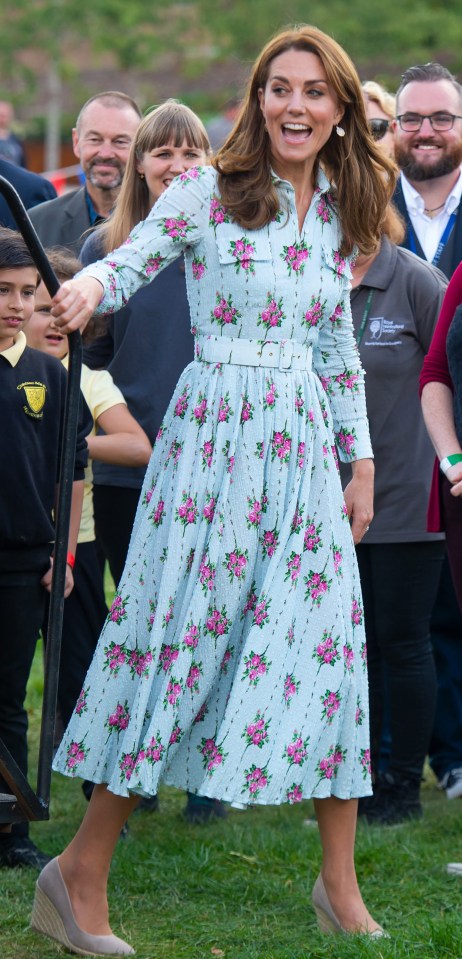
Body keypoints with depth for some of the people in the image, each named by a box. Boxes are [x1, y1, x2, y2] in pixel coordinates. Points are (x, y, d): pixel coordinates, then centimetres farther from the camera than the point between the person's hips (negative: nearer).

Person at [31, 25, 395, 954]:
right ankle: (82, 872, 5)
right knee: (178, 637, -4)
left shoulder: (339, 212, 11)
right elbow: (128, 262, -8)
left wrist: (361, 458, 17)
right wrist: (89, 286, -31)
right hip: (214, 434, -5)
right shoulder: (207, 191, -4)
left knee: (329, 645, 1)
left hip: (304, 444, 5)